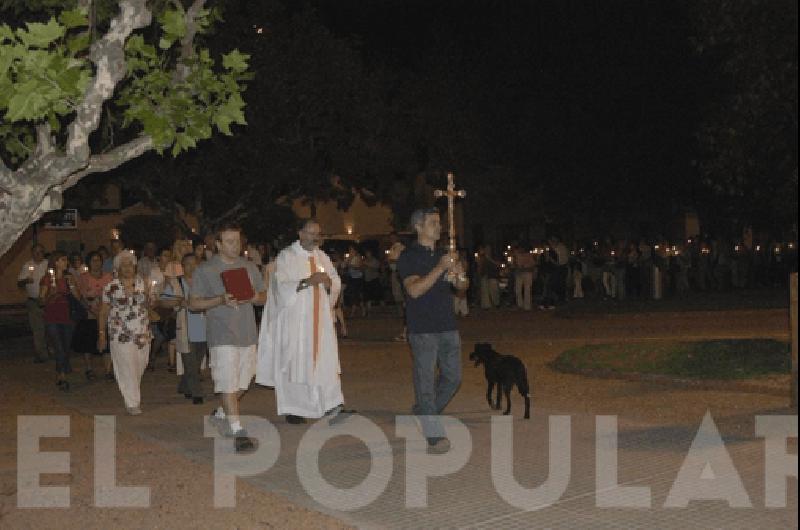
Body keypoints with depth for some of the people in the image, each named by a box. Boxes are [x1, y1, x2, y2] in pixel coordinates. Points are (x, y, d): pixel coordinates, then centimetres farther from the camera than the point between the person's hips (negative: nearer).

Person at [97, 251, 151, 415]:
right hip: (121, 334, -3)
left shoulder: (141, 283, 6)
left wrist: (147, 296, -8)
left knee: (139, 367, 13)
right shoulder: (111, 287, -3)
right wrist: (101, 335, 0)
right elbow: (103, 312, 1)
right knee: (127, 369, -4)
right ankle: (132, 403, 5)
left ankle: (133, 394, 38)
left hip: (142, 333, 4)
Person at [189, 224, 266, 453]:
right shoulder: (205, 270, -2)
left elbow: (263, 297, 18)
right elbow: (193, 303, -3)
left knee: (243, 383, 13)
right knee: (228, 384, -11)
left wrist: (255, 297, -7)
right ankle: (238, 432, -8)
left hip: (247, 334, 6)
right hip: (222, 336, -5)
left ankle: (220, 414, 36)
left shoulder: (250, 267, 12)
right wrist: (221, 300, -18)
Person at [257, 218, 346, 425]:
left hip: (319, 317, 4)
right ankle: (293, 408, 7)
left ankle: (329, 403, -4)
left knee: (323, 358, -4)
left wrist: (329, 282, -11)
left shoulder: (322, 257, 12)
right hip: (294, 319, -4)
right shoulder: (286, 257, -4)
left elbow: (337, 282, 12)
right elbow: (282, 287, -13)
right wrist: (307, 281, -24)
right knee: (295, 361, -2)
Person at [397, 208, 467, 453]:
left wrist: (458, 274, -8)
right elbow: (414, 289, -20)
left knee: (453, 377, 11)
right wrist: (440, 268, -25)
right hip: (423, 329, -7)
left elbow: (461, 287, 15)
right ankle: (434, 434, 5)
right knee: (426, 380, -2)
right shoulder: (409, 257, -6)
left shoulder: (443, 254, 15)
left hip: (448, 326, 7)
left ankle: (422, 414, 31)